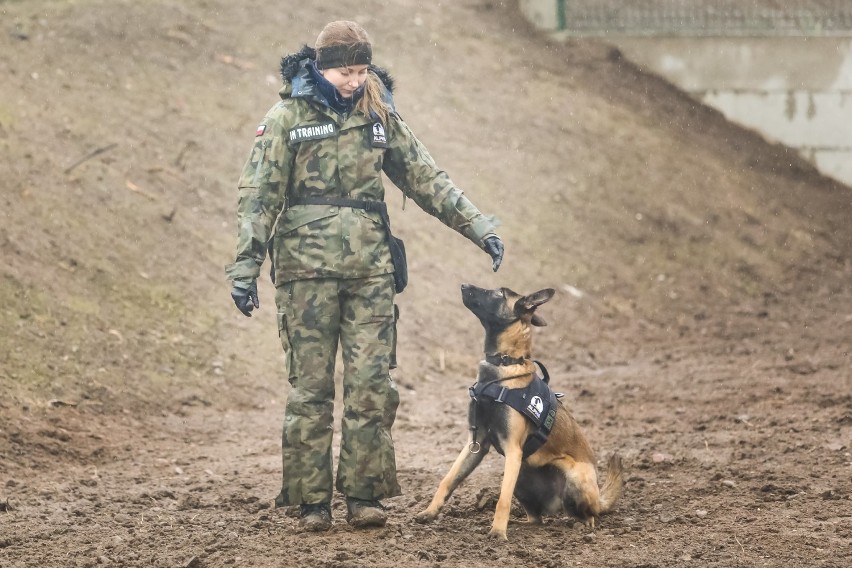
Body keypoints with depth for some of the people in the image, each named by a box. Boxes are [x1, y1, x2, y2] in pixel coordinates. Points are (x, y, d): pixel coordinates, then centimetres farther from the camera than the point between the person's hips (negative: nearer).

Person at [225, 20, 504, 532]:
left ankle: (364, 495, 3)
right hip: (308, 268, -3)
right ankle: (312, 501, 5)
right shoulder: (288, 118, 0)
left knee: (372, 383, -3)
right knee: (311, 387, 0)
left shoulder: (380, 116, 10)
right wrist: (246, 264, -11)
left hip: (370, 268, 3)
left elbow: (426, 178, 14)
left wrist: (479, 227, 10)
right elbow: (259, 195, -4)